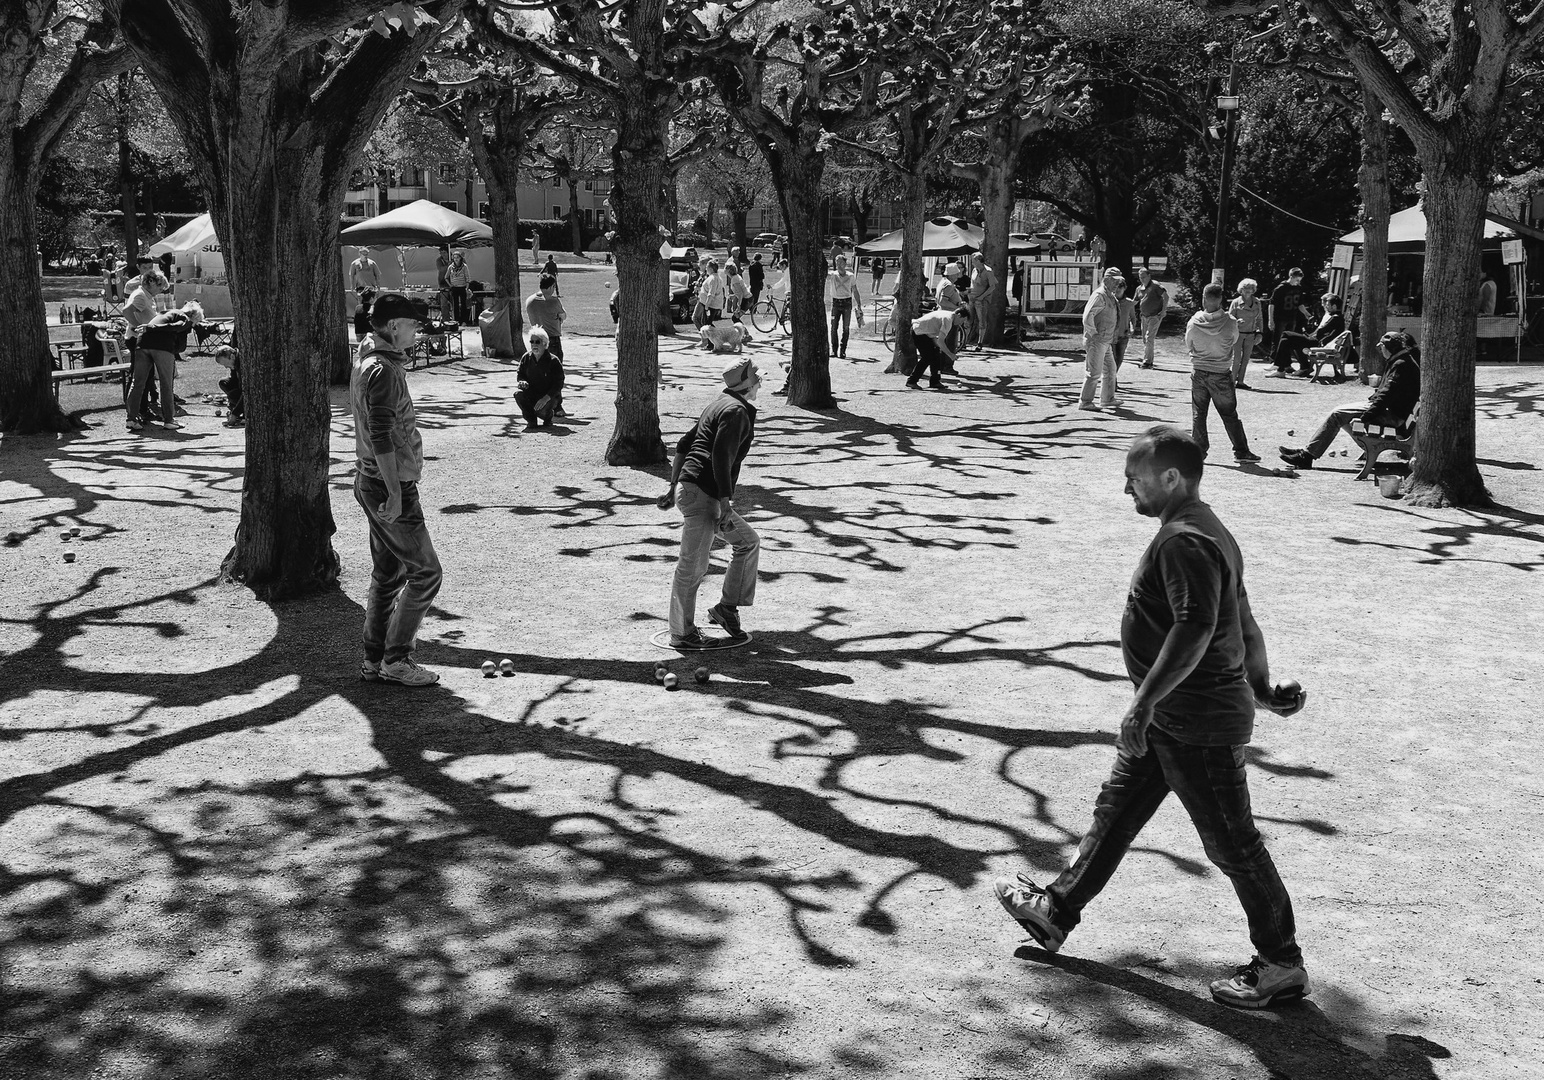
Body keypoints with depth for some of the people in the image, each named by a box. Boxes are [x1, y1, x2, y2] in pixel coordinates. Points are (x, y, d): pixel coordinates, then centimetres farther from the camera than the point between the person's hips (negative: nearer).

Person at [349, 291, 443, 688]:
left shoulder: (366, 359, 12)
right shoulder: (383, 371, -20)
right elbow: (381, 437, -25)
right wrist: (395, 492, -26)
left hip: (372, 481, 10)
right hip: (388, 484, -10)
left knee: (387, 572, 16)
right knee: (425, 571, -4)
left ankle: (374, 659, 20)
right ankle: (395, 660, -1)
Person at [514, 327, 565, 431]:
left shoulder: (554, 361, -15)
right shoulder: (526, 358, 0)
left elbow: (558, 384, -15)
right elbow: (519, 373, 10)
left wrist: (546, 398, -27)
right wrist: (522, 382, -17)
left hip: (550, 396, -4)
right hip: (531, 394, 4)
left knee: (541, 410, -34)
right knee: (518, 394, -27)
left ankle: (548, 418, 9)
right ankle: (531, 421, -5)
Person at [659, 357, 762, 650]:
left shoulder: (719, 405, 21)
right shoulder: (736, 411, -10)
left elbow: (683, 445, 23)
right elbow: (721, 456, -20)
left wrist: (674, 486, 25)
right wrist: (726, 500, -21)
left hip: (687, 488, 11)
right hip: (701, 494, -11)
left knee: (748, 541, 18)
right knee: (692, 566, -5)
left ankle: (727, 608, 17)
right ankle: (682, 634, 0)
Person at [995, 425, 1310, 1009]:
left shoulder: (1184, 541, -21)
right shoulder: (1207, 532, 12)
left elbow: (1195, 629, -31)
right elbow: (1244, 622, 18)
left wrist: (1144, 702, -30)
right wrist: (1261, 687, 23)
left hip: (1199, 725, -11)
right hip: (1171, 721, 11)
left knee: (1232, 843, 1)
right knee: (1115, 812, 19)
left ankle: (1282, 965, 14)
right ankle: (1056, 911, 31)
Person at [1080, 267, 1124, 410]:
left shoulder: (1111, 297, 15)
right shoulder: (1099, 295, -16)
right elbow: (1087, 316, -25)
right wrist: (1094, 334, -21)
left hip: (1106, 341, 10)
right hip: (1096, 340, -10)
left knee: (1110, 369, 16)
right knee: (1094, 372, -8)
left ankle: (1107, 399, 26)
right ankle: (1084, 401, -2)